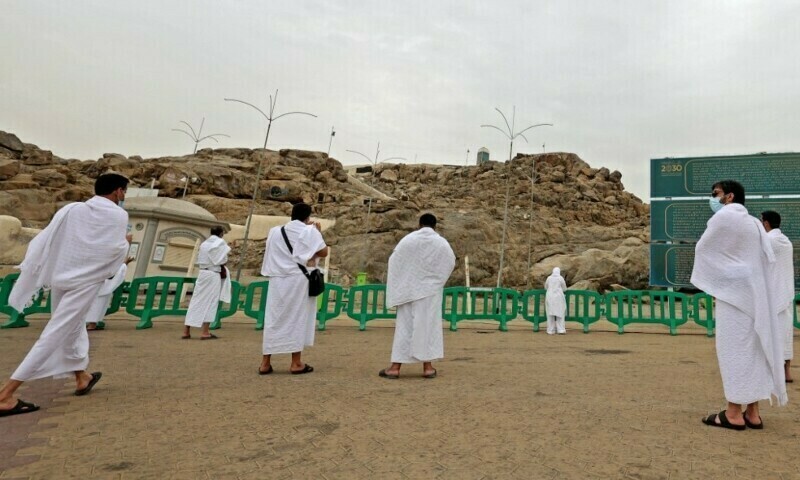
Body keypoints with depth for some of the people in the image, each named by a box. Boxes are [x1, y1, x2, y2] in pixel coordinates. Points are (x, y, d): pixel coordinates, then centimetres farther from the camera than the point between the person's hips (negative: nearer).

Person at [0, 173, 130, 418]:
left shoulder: (72, 209, 6)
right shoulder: (118, 215, -5)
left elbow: (45, 239, 3)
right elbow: (114, 251, -8)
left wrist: (27, 268, 9)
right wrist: (126, 243, 12)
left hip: (60, 278, 6)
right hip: (85, 282, -6)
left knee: (72, 328, 21)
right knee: (55, 333, -5)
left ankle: (82, 377, 38)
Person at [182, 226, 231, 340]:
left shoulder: (204, 243, 13)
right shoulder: (220, 242, -6)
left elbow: (199, 260, 9)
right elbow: (222, 261, -12)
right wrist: (223, 270, 8)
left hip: (202, 273, 6)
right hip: (213, 275, -6)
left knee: (196, 301, 8)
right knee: (210, 303, -2)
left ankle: (186, 331, 10)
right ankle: (204, 332, -4)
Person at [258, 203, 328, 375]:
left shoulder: (275, 231, 10)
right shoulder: (309, 231, -3)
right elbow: (323, 252, -4)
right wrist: (318, 233, 9)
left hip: (278, 280, 4)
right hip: (299, 280, -4)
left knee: (273, 319, 8)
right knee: (298, 319, 4)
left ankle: (265, 363, 10)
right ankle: (296, 363, 8)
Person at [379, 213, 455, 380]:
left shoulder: (407, 239, -4)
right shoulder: (442, 243, -2)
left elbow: (393, 261, 0)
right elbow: (451, 264, 8)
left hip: (407, 290, 0)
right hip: (431, 290, 0)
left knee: (404, 325, 4)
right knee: (429, 325, 7)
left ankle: (395, 367, 5)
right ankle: (428, 367, 9)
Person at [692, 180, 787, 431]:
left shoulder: (724, 217, -9)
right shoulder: (753, 222, 16)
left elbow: (702, 248, -2)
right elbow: (768, 257, 16)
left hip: (733, 291, -8)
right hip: (753, 292, 8)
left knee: (733, 349, -5)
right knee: (752, 349, 8)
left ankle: (734, 414, -1)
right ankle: (752, 413, 13)